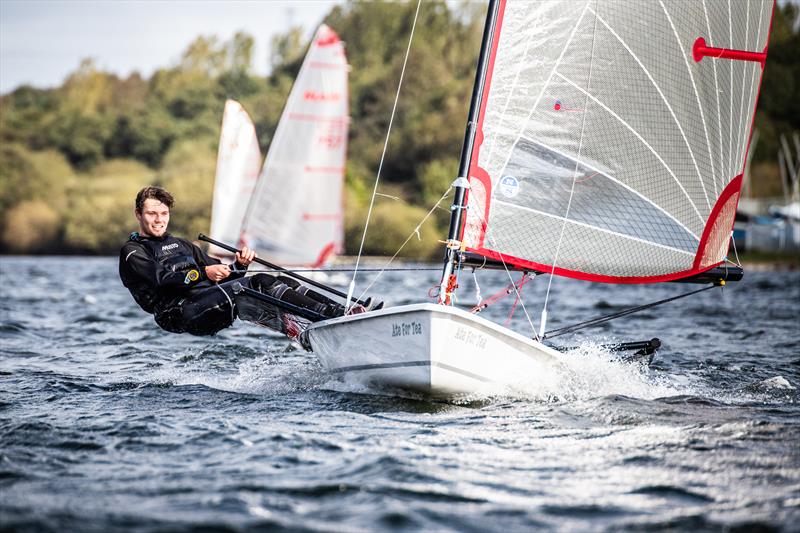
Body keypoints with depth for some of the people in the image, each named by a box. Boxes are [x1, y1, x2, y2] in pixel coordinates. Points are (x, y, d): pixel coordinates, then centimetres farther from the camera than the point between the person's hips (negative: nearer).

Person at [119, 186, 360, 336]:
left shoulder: (180, 244, 31)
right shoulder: (132, 251, 7)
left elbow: (222, 276, 24)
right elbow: (163, 279, -12)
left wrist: (239, 265, 2)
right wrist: (203, 273, -24)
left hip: (208, 302, 7)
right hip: (180, 313, -7)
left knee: (278, 282, -11)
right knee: (259, 283, -24)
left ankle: (338, 310, -21)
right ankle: (335, 317, -34)